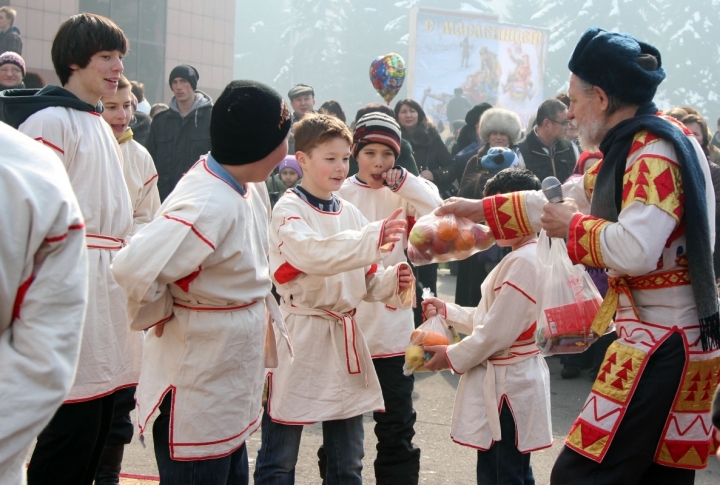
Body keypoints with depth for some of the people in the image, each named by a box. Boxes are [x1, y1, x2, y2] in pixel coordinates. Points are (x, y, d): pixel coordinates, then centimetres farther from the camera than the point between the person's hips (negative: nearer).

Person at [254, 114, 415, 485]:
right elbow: (314, 254, -30)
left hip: (345, 336, 6)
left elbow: (367, 280, 11)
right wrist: (374, 238, -39)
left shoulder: (350, 213, 10)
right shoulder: (288, 210, -9)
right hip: (300, 334, -6)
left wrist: (392, 281, -9)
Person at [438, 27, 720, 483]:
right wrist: (479, 209, 25)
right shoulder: (634, 148, 15)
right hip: (668, 337, 10)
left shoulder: (655, 152, -17)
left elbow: (635, 250, -30)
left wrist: (573, 228, -13)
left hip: (663, 341, -10)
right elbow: (569, 201, 24)